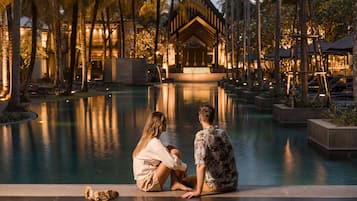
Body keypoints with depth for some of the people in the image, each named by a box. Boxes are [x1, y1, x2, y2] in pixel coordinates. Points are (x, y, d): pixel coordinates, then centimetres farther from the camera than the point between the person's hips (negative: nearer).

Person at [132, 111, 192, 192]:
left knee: (171, 149, 5)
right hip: (148, 184, -10)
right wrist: (184, 167, -3)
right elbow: (172, 162, -22)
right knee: (174, 153, -12)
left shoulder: (146, 139, 10)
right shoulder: (154, 142, -18)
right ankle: (179, 182, 5)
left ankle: (175, 183, -2)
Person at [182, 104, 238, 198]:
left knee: (185, 180, 13)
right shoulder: (223, 132, 5)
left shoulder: (201, 135, -16)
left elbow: (201, 165, -27)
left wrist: (198, 191, -26)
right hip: (233, 183, 7)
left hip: (216, 186, -7)